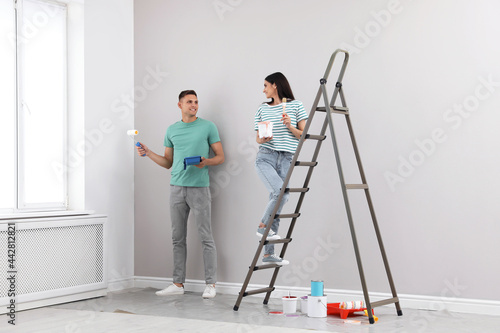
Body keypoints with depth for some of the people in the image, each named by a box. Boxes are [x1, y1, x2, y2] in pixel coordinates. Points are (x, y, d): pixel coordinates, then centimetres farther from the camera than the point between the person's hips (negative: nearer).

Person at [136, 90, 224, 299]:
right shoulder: (172, 130, 14)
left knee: (206, 238, -3)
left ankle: (210, 284, 3)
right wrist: (148, 153, 4)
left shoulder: (208, 127, 1)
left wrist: (206, 162, -18)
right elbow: (167, 162, 18)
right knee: (178, 238, 7)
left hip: (199, 188, -4)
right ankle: (178, 284, 14)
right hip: (176, 187, 4)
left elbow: (220, 157, 2)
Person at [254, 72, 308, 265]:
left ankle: (268, 254, 7)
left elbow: (303, 135, 5)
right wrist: (262, 139, -8)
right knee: (280, 193, -26)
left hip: (286, 160, 1)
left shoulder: (295, 106, 6)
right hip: (265, 157, -1)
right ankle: (262, 226, -2)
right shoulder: (263, 109, 12)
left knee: (277, 199, 1)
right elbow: (258, 138, 14)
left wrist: (290, 127, -12)